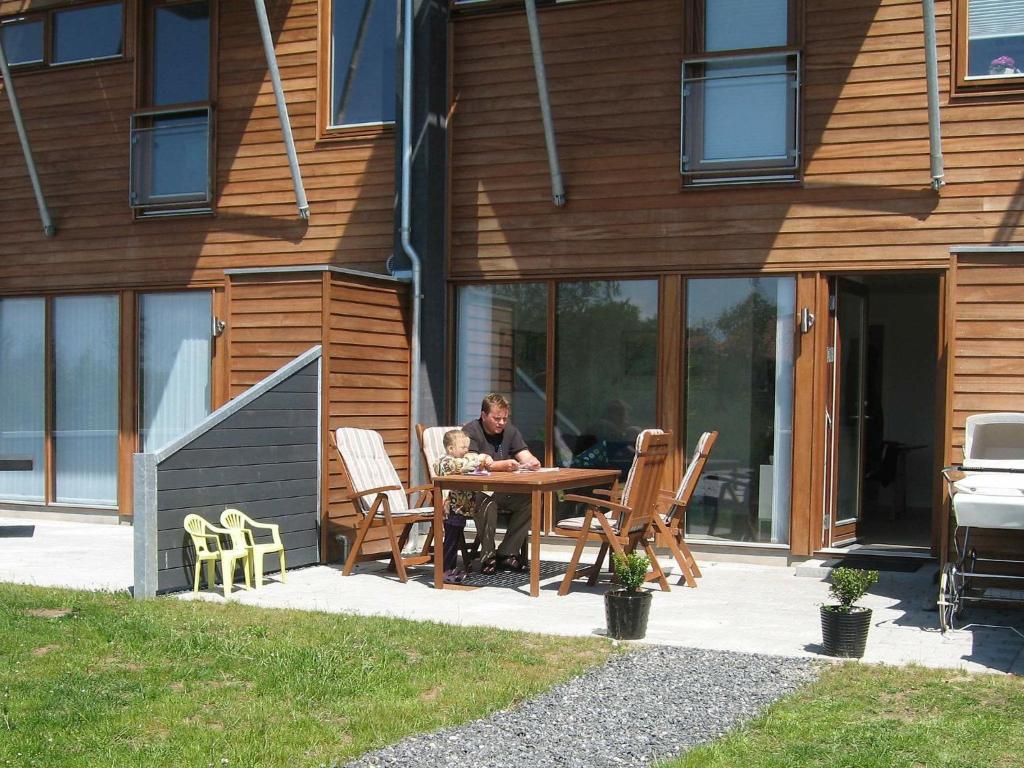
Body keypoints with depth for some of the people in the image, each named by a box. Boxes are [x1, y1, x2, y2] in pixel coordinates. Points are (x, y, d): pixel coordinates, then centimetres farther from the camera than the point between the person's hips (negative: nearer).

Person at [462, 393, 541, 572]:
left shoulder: (509, 430, 12)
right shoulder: (470, 431, -9)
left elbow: (525, 456, 5)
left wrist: (531, 462, -20)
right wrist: (502, 465, -35)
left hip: (501, 492, 6)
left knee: (531, 498, -20)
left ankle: (507, 554, -13)